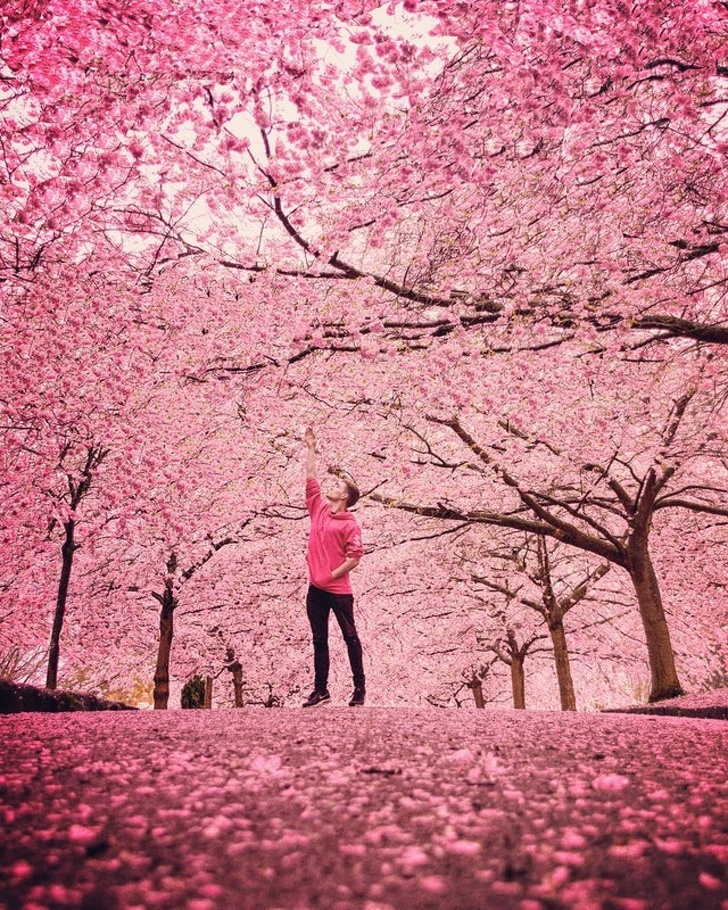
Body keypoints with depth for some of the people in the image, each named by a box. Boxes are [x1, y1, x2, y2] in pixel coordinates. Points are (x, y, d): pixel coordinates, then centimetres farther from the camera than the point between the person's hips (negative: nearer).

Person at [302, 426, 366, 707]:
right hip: (315, 588, 6)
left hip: (339, 590, -6)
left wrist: (332, 575, -12)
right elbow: (311, 477, 11)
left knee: (350, 637, 4)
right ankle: (320, 690, 19)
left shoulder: (349, 523, -8)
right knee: (319, 640, 11)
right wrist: (311, 448, 11)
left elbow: (355, 555, -13)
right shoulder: (318, 509, 8)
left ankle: (359, 688, 14)